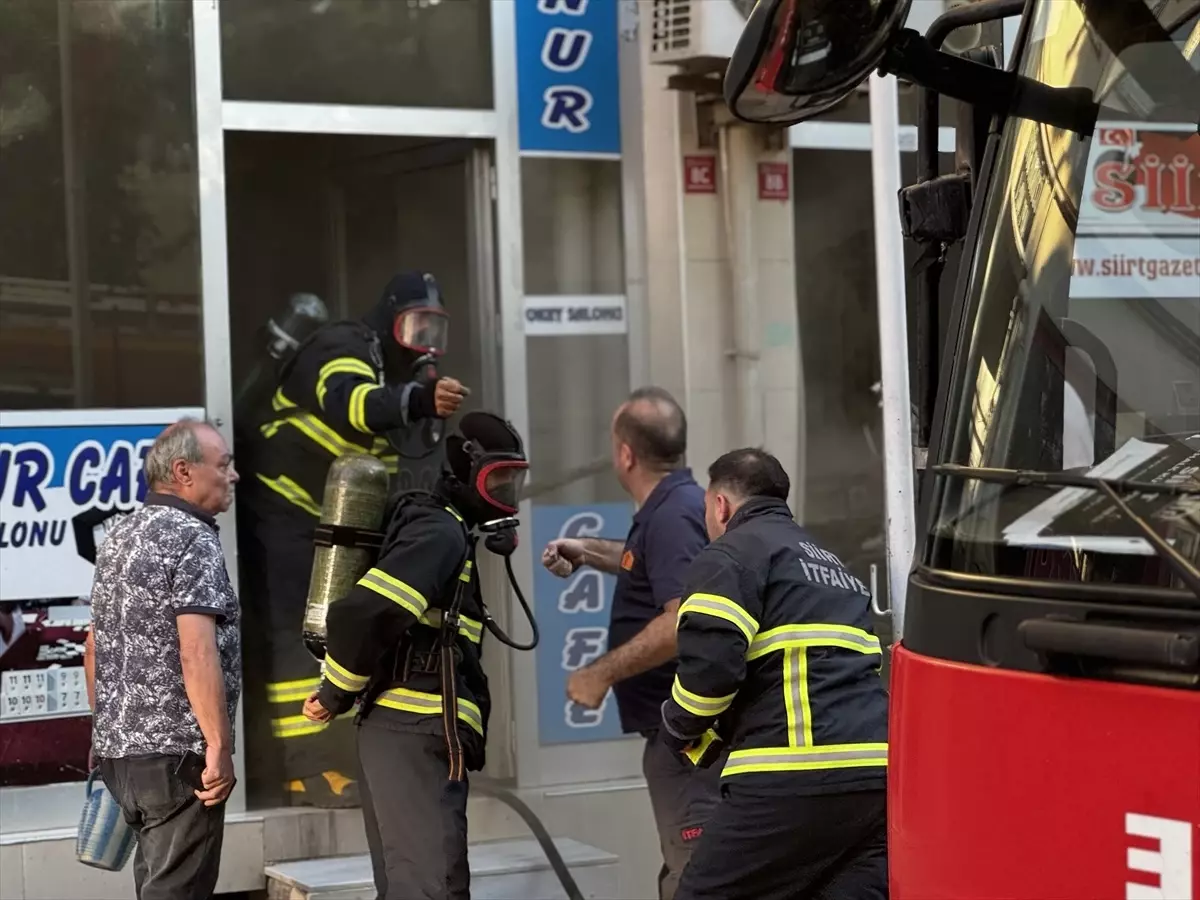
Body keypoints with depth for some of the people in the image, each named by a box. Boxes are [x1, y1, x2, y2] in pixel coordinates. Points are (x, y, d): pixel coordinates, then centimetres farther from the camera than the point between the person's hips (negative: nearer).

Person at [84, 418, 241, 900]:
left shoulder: (119, 537, 14)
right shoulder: (192, 539, -12)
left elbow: (94, 647, 19)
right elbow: (196, 652, -22)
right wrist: (219, 746, -20)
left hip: (119, 748, 9)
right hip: (176, 751, -9)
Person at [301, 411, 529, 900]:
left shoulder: (447, 532, 21)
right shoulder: (440, 531, -12)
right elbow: (364, 613, -24)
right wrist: (336, 695, -11)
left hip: (405, 731, 10)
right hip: (416, 734, -10)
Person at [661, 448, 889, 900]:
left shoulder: (732, 555, 3)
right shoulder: (832, 567, 31)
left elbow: (709, 665, -11)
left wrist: (682, 730, 8)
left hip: (794, 778, -8)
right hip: (879, 775, 8)